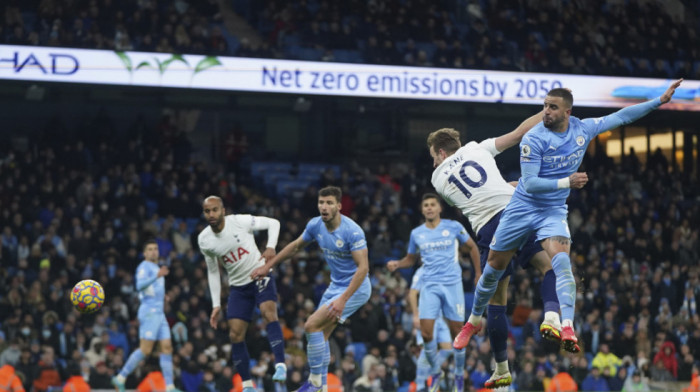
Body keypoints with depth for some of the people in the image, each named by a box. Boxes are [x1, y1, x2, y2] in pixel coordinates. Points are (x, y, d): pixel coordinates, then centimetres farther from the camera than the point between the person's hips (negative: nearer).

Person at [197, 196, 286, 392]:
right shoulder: (204, 240, -4)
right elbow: (213, 272, 8)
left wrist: (271, 247, -21)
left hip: (260, 276, -4)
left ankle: (280, 365, -35)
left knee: (268, 312, -30)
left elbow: (273, 223, -5)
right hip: (238, 286, 4)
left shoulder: (240, 221, -16)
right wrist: (216, 305, 6)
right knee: (235, 335, -2)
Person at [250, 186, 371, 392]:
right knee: (320, 334, 6)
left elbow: (363, 267, -28)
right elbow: (296, 245, 16)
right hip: (335, 285, 8)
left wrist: (343, 299, -34)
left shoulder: (352, 231, -25)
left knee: (312, 325, -16)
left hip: (356, 288, -8)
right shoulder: (315, 225, -3)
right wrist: (268, 265, 17)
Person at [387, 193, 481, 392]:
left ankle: (459, 374, 17)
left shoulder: (454, 227, 0)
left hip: (452, 284, -2)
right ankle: (436, 371, 10)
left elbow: (472, 247, 11)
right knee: (426, 332, -10)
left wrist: (478, 273, 8)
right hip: (430, 286, 2)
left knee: (456, 331, -1)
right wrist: (397, 264, -1)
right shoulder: (416, 233, 7)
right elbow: (411, 258, 19)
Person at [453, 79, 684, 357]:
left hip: (554, 211, 1)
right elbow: (529, 183, -21)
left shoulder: (583, 129, -5)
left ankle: (567, 328, -37)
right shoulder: (534, 138, -17)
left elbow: (621, 117, 6)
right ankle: (474, 321, 31)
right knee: (494, 268, 7)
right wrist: (567, 182, -33)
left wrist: (661, 100, 4)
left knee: (561, 261, -26)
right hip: (523, 208, -1)